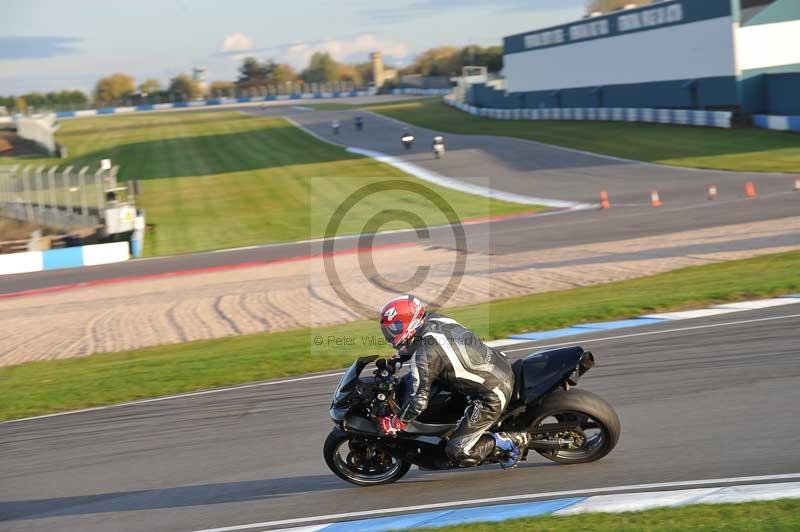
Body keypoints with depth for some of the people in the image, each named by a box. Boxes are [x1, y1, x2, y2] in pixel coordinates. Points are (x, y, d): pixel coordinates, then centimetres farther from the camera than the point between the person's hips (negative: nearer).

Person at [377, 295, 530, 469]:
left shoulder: (424, 354, -19)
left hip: (492, 396, -9)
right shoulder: (435, 319, 4)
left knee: (458, 453, -5)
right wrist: (399, 357, 28)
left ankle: (512, 441, -1)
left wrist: (394, 424, -5)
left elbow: (419, 400, -20)